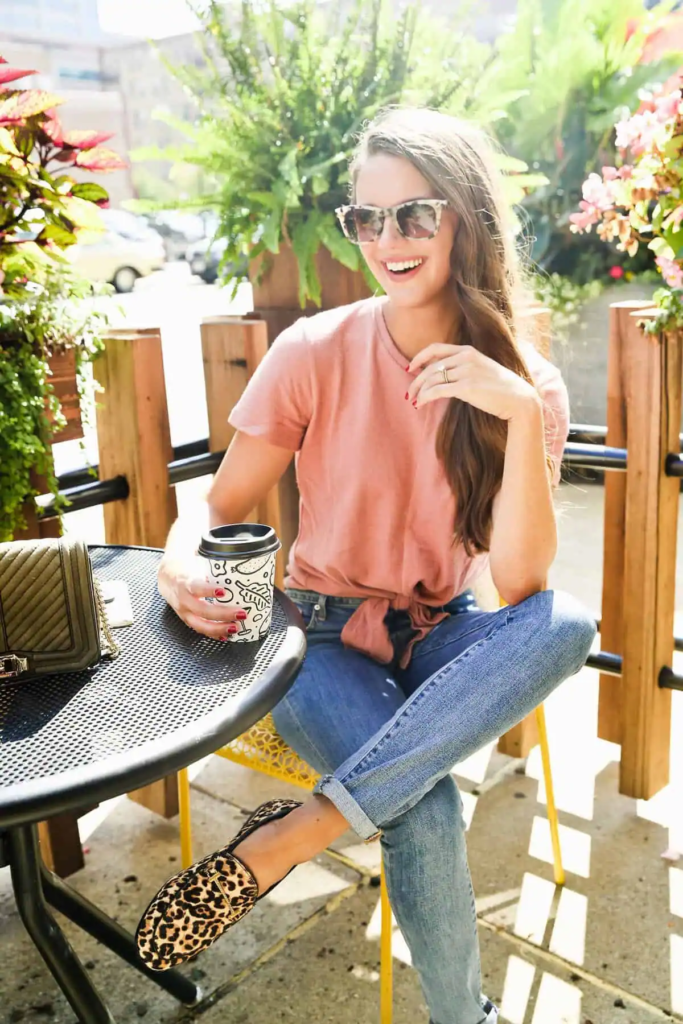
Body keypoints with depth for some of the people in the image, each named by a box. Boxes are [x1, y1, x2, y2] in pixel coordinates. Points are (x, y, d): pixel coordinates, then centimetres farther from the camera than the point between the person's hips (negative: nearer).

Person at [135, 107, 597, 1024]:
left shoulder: (526, 386, -6)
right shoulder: (316, 353, -10)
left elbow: (520, 584, -15)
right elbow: (221, 510, -3)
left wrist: (523, 415, -26)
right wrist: (182, 569, -25)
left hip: (439, 641, 3)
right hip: (324, 639, -2)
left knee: (567, 625, -30)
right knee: (426, 814, -29)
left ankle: (290, 836, -27)